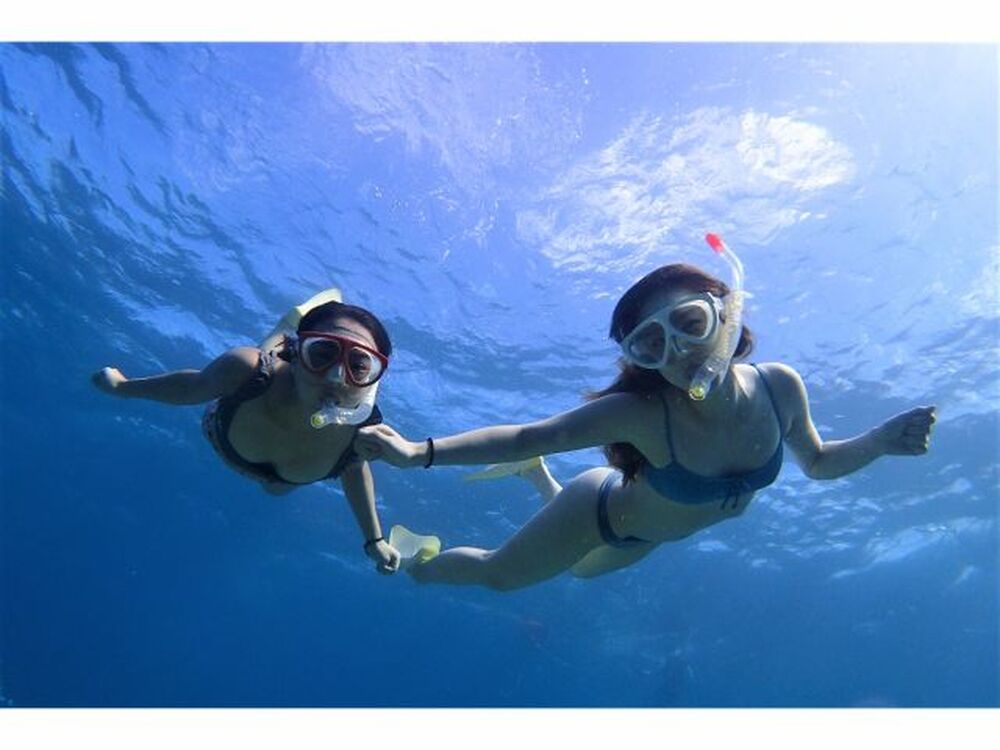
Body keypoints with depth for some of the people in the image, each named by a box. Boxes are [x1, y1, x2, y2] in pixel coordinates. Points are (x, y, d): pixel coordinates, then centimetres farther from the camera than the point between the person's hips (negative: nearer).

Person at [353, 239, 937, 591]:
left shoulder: (780, 386, -28)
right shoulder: (642, 411, -41)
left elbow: (817, 462, -8)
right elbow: (529, 434, -37)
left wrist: (881, 441, -27)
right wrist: (418, 452, -46)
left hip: (651, 531, 5)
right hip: (604, 511, -5)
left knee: (582, 570, 35)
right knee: (498, 574, 11)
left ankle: (536, 474, 55)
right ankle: (420, 561, 44)